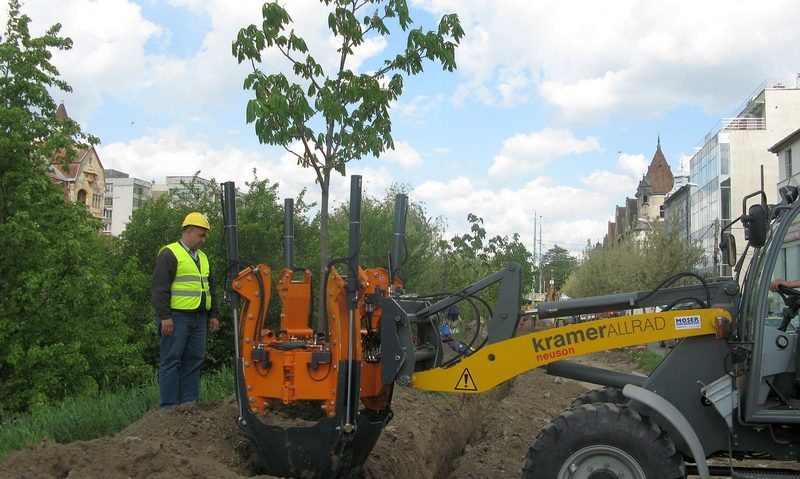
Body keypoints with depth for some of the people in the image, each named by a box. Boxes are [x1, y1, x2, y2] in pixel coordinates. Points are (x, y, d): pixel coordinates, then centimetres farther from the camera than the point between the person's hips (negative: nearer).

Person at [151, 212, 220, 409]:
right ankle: (169, 407, 1)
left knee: (194, 361, 8)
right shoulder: (170, 254, -6)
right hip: (177, 317, -8)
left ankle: (189, 404, 14)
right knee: (171, 361, -3)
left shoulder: (202, 257, 20)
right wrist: (165, 316, -18)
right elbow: (159, 288, -12)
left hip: (198, 318, 8)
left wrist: (213, 314, 18)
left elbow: (209, 288, 25)